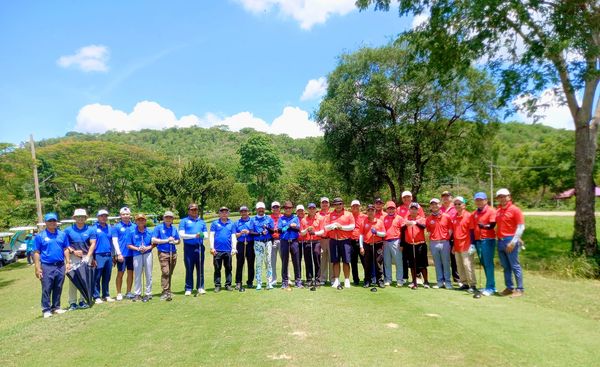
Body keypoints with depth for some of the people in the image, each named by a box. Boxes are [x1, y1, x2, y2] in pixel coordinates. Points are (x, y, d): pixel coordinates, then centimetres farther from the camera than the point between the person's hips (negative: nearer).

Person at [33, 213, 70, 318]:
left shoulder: (62, 234, 8)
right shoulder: (40, 236, -1)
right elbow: (37, 253, -2)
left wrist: (68, 262, 7)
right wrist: (37, 268, -7)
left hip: (60, 266, 3)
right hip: (47, 266, -3)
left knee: (58, 289, 11)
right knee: (46, 289, 0)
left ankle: (56, 307, 22)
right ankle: (46, 310, 9)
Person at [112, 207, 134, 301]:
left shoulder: (134, 226, 6)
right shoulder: (116, 226, -1)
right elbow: (114, 241, -4)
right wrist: (119, 253, -11)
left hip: (132, 253, 3)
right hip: (122, 254, -3)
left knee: (131, 273, 9)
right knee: (120, 273, 4)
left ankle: (128, 292, 21)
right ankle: (119, 293, 15)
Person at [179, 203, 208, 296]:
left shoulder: (202, 222, 18)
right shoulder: (184, 221, 7)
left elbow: (206, 234, 13)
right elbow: (181, 234, -4)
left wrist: (203, 235, -12)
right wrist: (194, 236, -15)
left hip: (200, 247, 3)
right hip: (189, 247, -3)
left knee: (200, 268, 5)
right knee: (189, 269, 2)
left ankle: (200, 287, 13)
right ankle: (188, 289, 10)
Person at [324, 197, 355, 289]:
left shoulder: (349, 214, 5)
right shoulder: (330, 215, 10)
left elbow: (352, 227, -2)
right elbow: (326, 227, 6)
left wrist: (342, 227, -12)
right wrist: (333, 225, -12)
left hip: (345, 240, -2)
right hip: (333, 241, 2)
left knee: (346, 261, 0)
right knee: (335, 261, 4)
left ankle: (347, 281, 8)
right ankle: (336, 280, 11)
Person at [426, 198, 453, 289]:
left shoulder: (446, 217, 1)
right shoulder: (429, 219, 5)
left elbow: (450, 229, 5)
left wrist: (446, 238, -1)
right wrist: (432, 239, 1)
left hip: (444, 242, -2)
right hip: (433, 243, 2)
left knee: (446, 263, 3)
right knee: (437, 264, 8)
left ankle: (448, 282, 12)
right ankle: (440, 282, 15)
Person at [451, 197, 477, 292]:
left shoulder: (468, 216, -7)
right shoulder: (454, 217, 12)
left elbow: (472, 231, -8)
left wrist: (472, 244, -13)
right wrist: (454, 246, 17)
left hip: (466, 246, -7)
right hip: (457, 246, 7)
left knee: (467, 265, -7)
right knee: (459, 266, 10)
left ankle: (473, 285, 1)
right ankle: (464, 283, 20)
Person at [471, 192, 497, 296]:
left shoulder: (491, 211, -4)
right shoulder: (474, 214, 13)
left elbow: (492, 225, -15)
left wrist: (484, 226, -35)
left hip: (488, 240, -6)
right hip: (478, 240, 6)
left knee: (488, 264, -7)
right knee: (484, 264, 10)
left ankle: (490, 288, -2)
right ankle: (490, 286, 19)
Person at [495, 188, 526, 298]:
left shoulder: (515, 209, -6)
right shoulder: (498, 211, 13)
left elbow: (521, 227, -12)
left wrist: (513, 241, -17)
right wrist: (498, 238, 6)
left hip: (510, 241, -7)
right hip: (500, 241, 7)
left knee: (515, 266, -1)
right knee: (505, 267, 13)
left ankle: (519, 289, 7)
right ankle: (509, 287, 22)